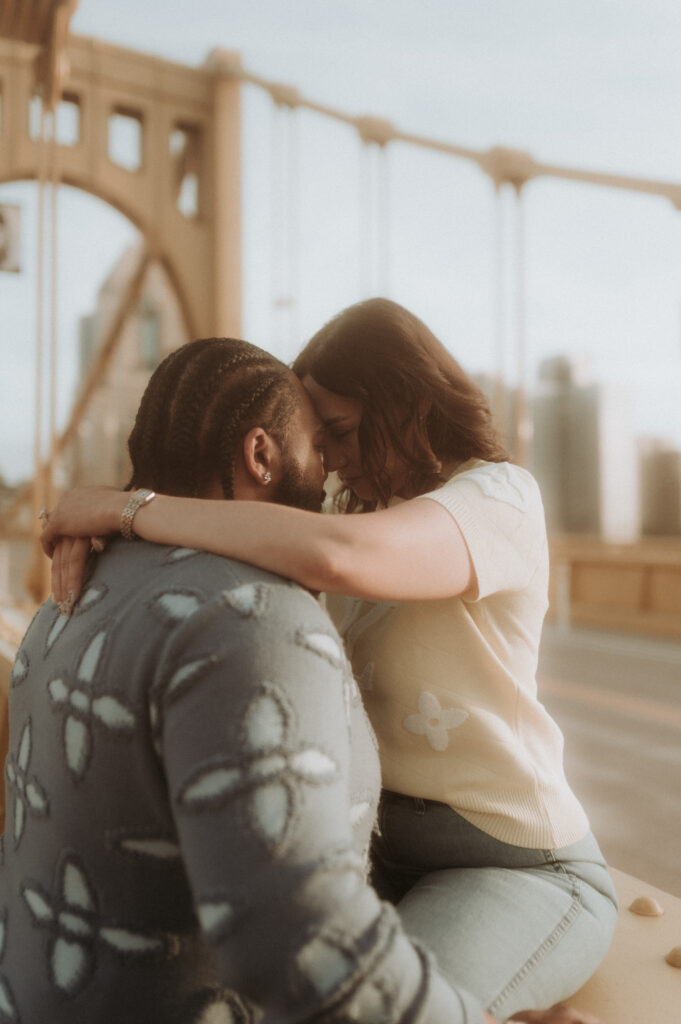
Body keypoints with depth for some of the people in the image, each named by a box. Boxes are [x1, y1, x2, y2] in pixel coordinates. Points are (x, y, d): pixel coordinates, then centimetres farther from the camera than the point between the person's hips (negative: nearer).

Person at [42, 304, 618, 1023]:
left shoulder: (498, 497, -18)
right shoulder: (370, 508, 7)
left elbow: (334, 557, -38)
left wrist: (126, 506, -29)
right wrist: (96, 535, -16)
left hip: (512, 867, -6)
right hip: (380, 836, 7)